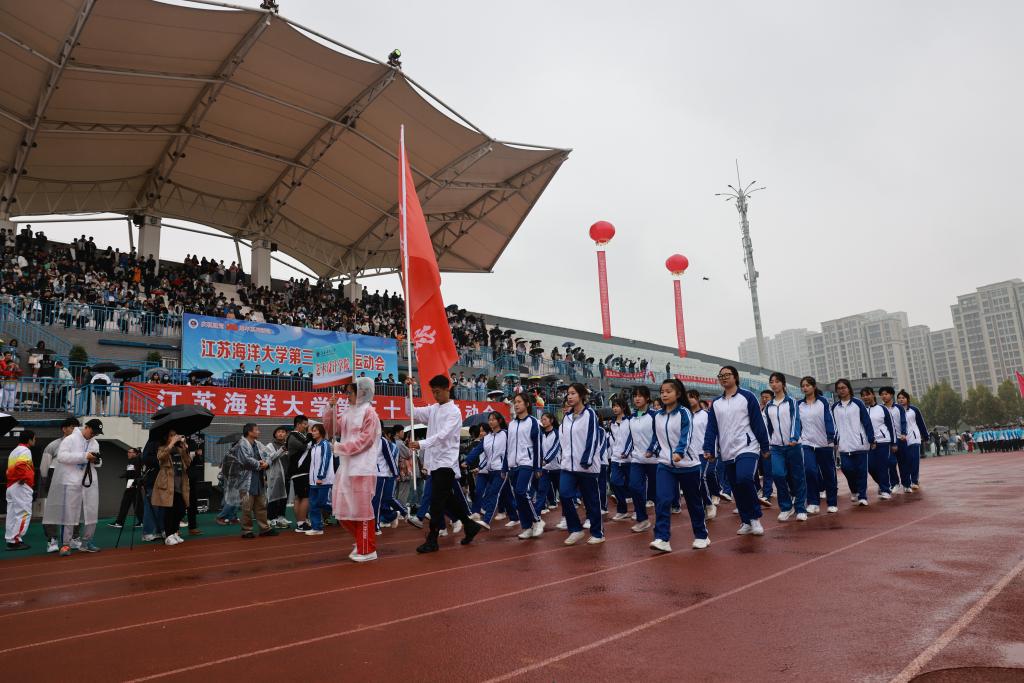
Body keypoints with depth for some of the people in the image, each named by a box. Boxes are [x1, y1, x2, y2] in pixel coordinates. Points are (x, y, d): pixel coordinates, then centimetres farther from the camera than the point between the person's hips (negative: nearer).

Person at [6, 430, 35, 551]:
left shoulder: (15, 451, 20)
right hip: (21, 487, -10)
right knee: (24, 514, -7)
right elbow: (20, 465, -28)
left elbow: (9, 469, 21)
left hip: (11, 486, 10)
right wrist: (24, 478, -18)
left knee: (13, 514, 12)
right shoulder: (25, 451, -11)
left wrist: (13, 479, 16)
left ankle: (10, 540, 16)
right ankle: (15, 540, -8)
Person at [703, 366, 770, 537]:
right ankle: (746, 522, 21)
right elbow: (711, 428, 9)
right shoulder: (716, 403, 11)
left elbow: (758, 423, -2)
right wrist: (709, 449, -1)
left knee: (744, 479, -25)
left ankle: (755, 517, -6)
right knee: (736, 490, 8)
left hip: (747, 448, -5)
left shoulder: (747, 397, -2)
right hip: (727, 453, 5)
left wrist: (765, 447, -2)